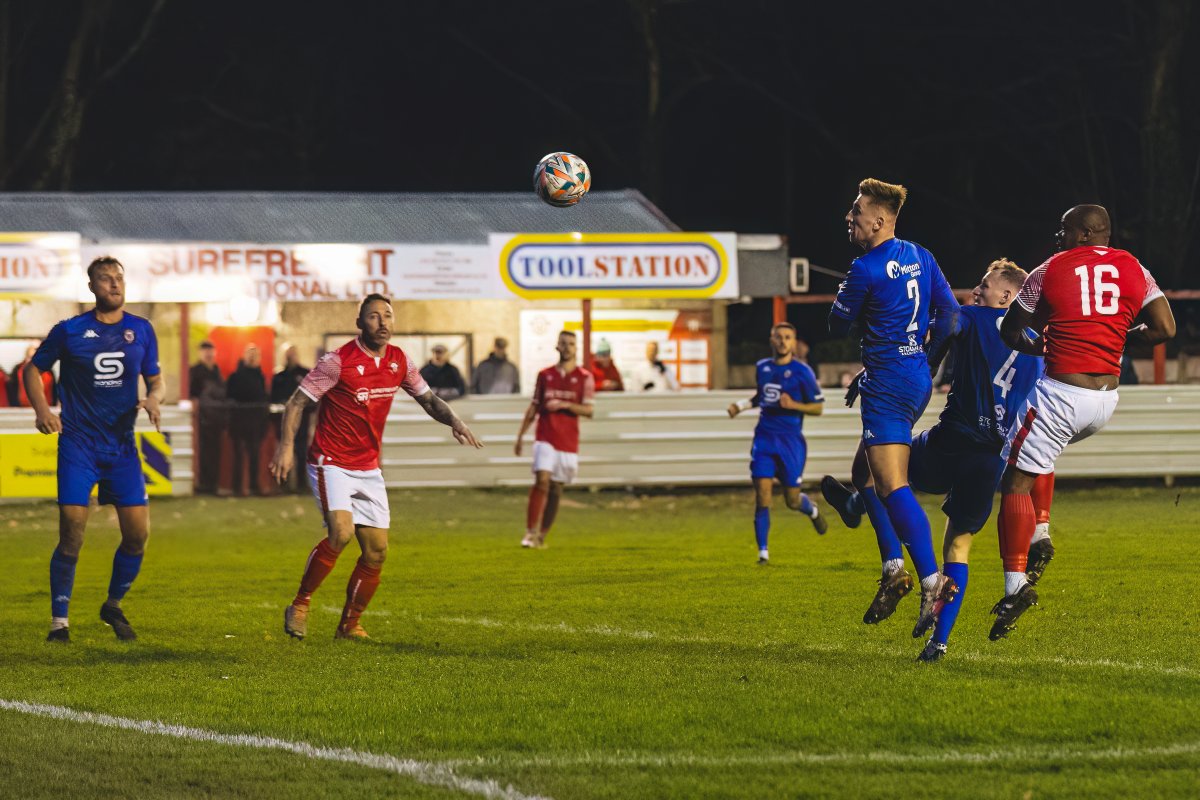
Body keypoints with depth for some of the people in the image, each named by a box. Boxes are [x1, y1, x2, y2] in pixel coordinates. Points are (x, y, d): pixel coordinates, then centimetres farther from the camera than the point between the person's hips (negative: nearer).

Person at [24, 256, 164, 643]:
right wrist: (42, 409, -7)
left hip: (122, 444, 3)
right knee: (72, 533, -9)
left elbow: (155, 379, 15)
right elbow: (33, 369, 9)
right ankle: (59, 620, 3)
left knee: (138, 534, -3)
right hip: (78, 444, -3)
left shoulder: (142, 331, 6)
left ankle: (114, 607, 21)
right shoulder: (69, 331, -2)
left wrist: (154, 399, -8)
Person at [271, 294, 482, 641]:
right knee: (340, 533, -26)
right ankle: (300, 605, -9)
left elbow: (428, 398, 17)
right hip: (331, 464, -6)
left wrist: (454, 421, -2)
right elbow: (298, 401, -11)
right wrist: (287, 445, -24)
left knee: (376, 552, 2)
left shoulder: (399, 362, 3)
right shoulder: (339, 361, -14)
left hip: (368, 468, 6)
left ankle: (349, 625, 16)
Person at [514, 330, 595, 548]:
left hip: (568, 442, 1)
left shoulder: (585, 377, 3)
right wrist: (520, 436, 10)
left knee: (556, 489, 6)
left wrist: (564, 405, -18)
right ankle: (530, 532, -21)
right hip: (545, 438, -1)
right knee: (542, 480, -18)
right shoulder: (545, 375, 8)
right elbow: (533, 407, 13)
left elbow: (588, 410, -3)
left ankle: (542, 535, 18)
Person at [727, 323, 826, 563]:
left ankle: (812, 510, 40)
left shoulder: (802, 372, -7)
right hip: (764, 438, 3)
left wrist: (794, 405, -20)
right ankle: (763, 552, -5)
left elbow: (818, 407, -4)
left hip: (791, 441, -3)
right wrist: (742, 405, 12)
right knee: (762, 496, -9)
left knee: (792, 501, 3)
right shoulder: (762, 367, 8)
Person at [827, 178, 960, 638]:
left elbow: (838, 327, -3)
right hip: (917, 379, 10)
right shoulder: (920, 258, 9)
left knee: (892, 487, -15)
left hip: (888, 384, -10)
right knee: (864, 472, 20)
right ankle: (894, 569, 16)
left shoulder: (866, 270, -15)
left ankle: (932, 580, -25)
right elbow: (948, 312, 15)